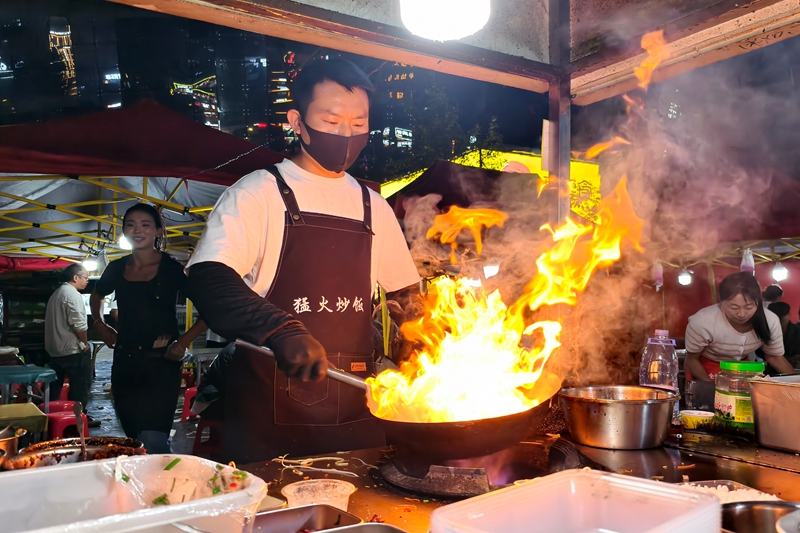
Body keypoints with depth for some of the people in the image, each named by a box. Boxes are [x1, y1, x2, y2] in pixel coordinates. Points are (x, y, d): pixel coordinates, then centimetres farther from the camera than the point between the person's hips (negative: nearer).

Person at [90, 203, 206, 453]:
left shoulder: (172, 268, -8)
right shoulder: (117, 269, 6)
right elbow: (97, 295, 29)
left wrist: (184, 340, -11)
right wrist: (100, 324, 14)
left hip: (161, 363, -5)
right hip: (124, 362, 5)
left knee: (152, 440, -13)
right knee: (132, 437, 15)